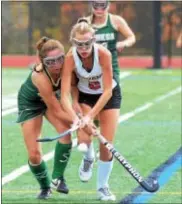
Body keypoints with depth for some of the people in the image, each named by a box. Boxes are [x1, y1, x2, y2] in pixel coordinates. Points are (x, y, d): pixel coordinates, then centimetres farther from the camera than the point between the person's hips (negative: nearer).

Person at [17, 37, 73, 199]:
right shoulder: (40, 77, -42)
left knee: (65, 130, -27)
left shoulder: (65, 66, -30)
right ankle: (45, 187, 22)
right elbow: (57, 112, -34)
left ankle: (58, 177, -8)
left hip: (53, 97, 4)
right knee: (34, 155, -8)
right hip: (30, 102, -4)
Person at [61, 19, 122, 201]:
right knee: (84, 139, -18)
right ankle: (88, 158, 20)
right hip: (85, 95, 1)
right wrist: (75, 118, -47)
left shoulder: (104, 54, -32)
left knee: (106, 146, -4)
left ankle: (102, 186, 19)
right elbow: (64, 95, -31)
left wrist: (90, 116, -37)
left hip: (109, 95, -1)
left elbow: (107, 91, -29)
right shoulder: (70, 58, -29)